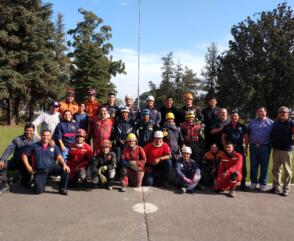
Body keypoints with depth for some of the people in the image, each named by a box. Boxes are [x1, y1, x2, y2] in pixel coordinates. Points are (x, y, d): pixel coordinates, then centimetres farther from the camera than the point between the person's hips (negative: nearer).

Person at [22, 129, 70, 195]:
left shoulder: (54, 147, 8)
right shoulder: (35, 146, 5)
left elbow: (59, 157, -1)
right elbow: (24, 155, 12)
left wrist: (64, 164, -21)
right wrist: (28, 167, 2)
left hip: (51, 167, 1)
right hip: (39, 171, -1)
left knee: (66, 170, -26)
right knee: (38, 191, -19)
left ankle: (62, 189, -5)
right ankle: (42, 183, 19)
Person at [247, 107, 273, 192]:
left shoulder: (270, 123, 2)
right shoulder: (252, 122, 9)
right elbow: (248, 133, 15)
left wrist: (271, 144, -2)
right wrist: (249, 142, 7)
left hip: (265, 147, -2)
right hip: (253, 147, 2)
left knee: (264, 166, 6)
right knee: (253, 166, 7)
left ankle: (263, 183, 17)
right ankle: (253, 182, 20)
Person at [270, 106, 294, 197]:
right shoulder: (275, 123, 12)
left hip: (287, 149, -6)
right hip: (276, 149, 6)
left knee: (287, 170, 3)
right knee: (276, 169, 12)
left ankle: (286, 189, 12)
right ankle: (276, 187, 24)